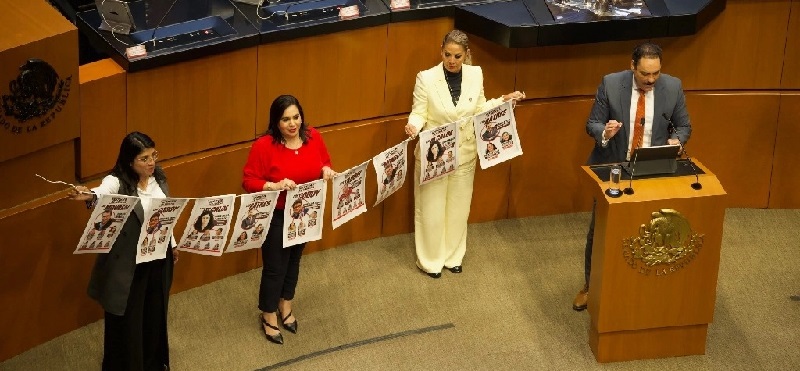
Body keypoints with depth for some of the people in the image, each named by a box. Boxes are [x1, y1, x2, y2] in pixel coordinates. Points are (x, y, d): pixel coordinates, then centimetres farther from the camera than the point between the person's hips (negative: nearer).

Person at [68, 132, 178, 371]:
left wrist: (173, 244, 21)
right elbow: (102, 192, -42)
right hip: (128, 265, -6)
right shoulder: (117, 182, -18)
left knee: (155, 315, 20)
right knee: (127, 321, 4)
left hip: (158, 261, 6)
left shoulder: (159, 179, 1)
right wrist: (88, 196, -64)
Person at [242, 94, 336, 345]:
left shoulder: (313, 137, -6)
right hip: (276, 217, -5)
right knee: (275, 267, 5)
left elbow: (324, 162, 10)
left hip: (305, 214, 5)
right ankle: (269, 317, 24)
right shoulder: (264, 146, -21)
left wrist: (326, 171, -14)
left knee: (294, 261, 22)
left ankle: (285, 306, 43)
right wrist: (275, 186, -34)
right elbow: (248, 181, -18)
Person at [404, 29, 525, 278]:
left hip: (464, 155, 4)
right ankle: (430, 260, 27)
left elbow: (479, 110, 8)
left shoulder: (475, 74, -5)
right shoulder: (426, 78, -17)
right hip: (433, 155, -4)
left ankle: (453, 256, 37)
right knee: (431, 210, 8)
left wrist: (504, 100, -1)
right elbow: (419, 113, -11)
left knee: (458, 209, 18)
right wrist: (412, 125, -32)